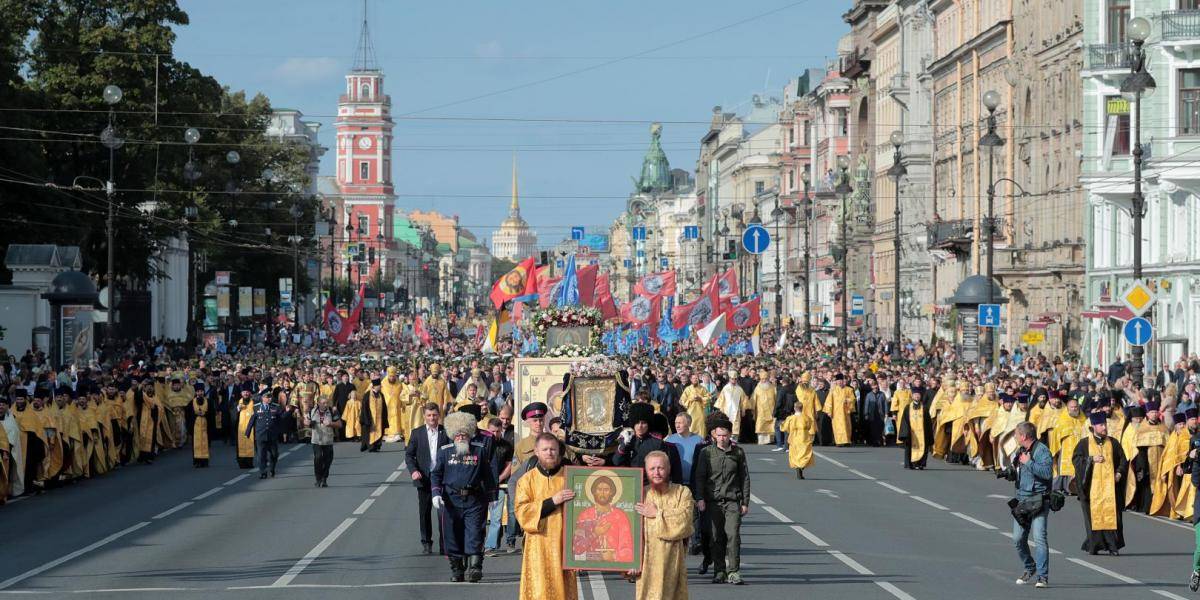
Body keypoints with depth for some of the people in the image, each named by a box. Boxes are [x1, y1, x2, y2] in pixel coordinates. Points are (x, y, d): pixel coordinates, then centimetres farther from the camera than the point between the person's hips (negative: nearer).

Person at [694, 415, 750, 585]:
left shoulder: (738, 452, 7)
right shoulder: (706, 452, 5)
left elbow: (744, 478, 11)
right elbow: (700, 477, 6)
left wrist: (745, 502, 8)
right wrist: (700, 498, -5)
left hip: (732, 500, -1)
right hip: (713, 501, 1)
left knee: (733, 534, -13)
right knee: (717, 538, 3)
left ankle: (733, 572, -11)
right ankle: (719, 571, 12)